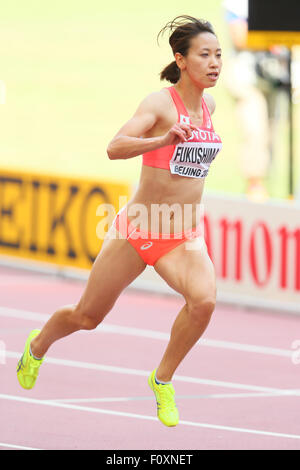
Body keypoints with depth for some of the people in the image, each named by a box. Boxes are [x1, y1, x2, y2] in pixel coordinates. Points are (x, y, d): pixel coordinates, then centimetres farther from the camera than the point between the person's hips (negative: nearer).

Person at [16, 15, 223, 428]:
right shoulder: (160, 103, -16)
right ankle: (39, 345, 45)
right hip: (137, 229, -4)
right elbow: (115, 147, -34)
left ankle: (163, 379, -7)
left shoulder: (209, 106, 4)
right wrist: (165, 140, -46)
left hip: (183, 237, 4)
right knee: (88, 316, 11)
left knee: (203, 299, -27)